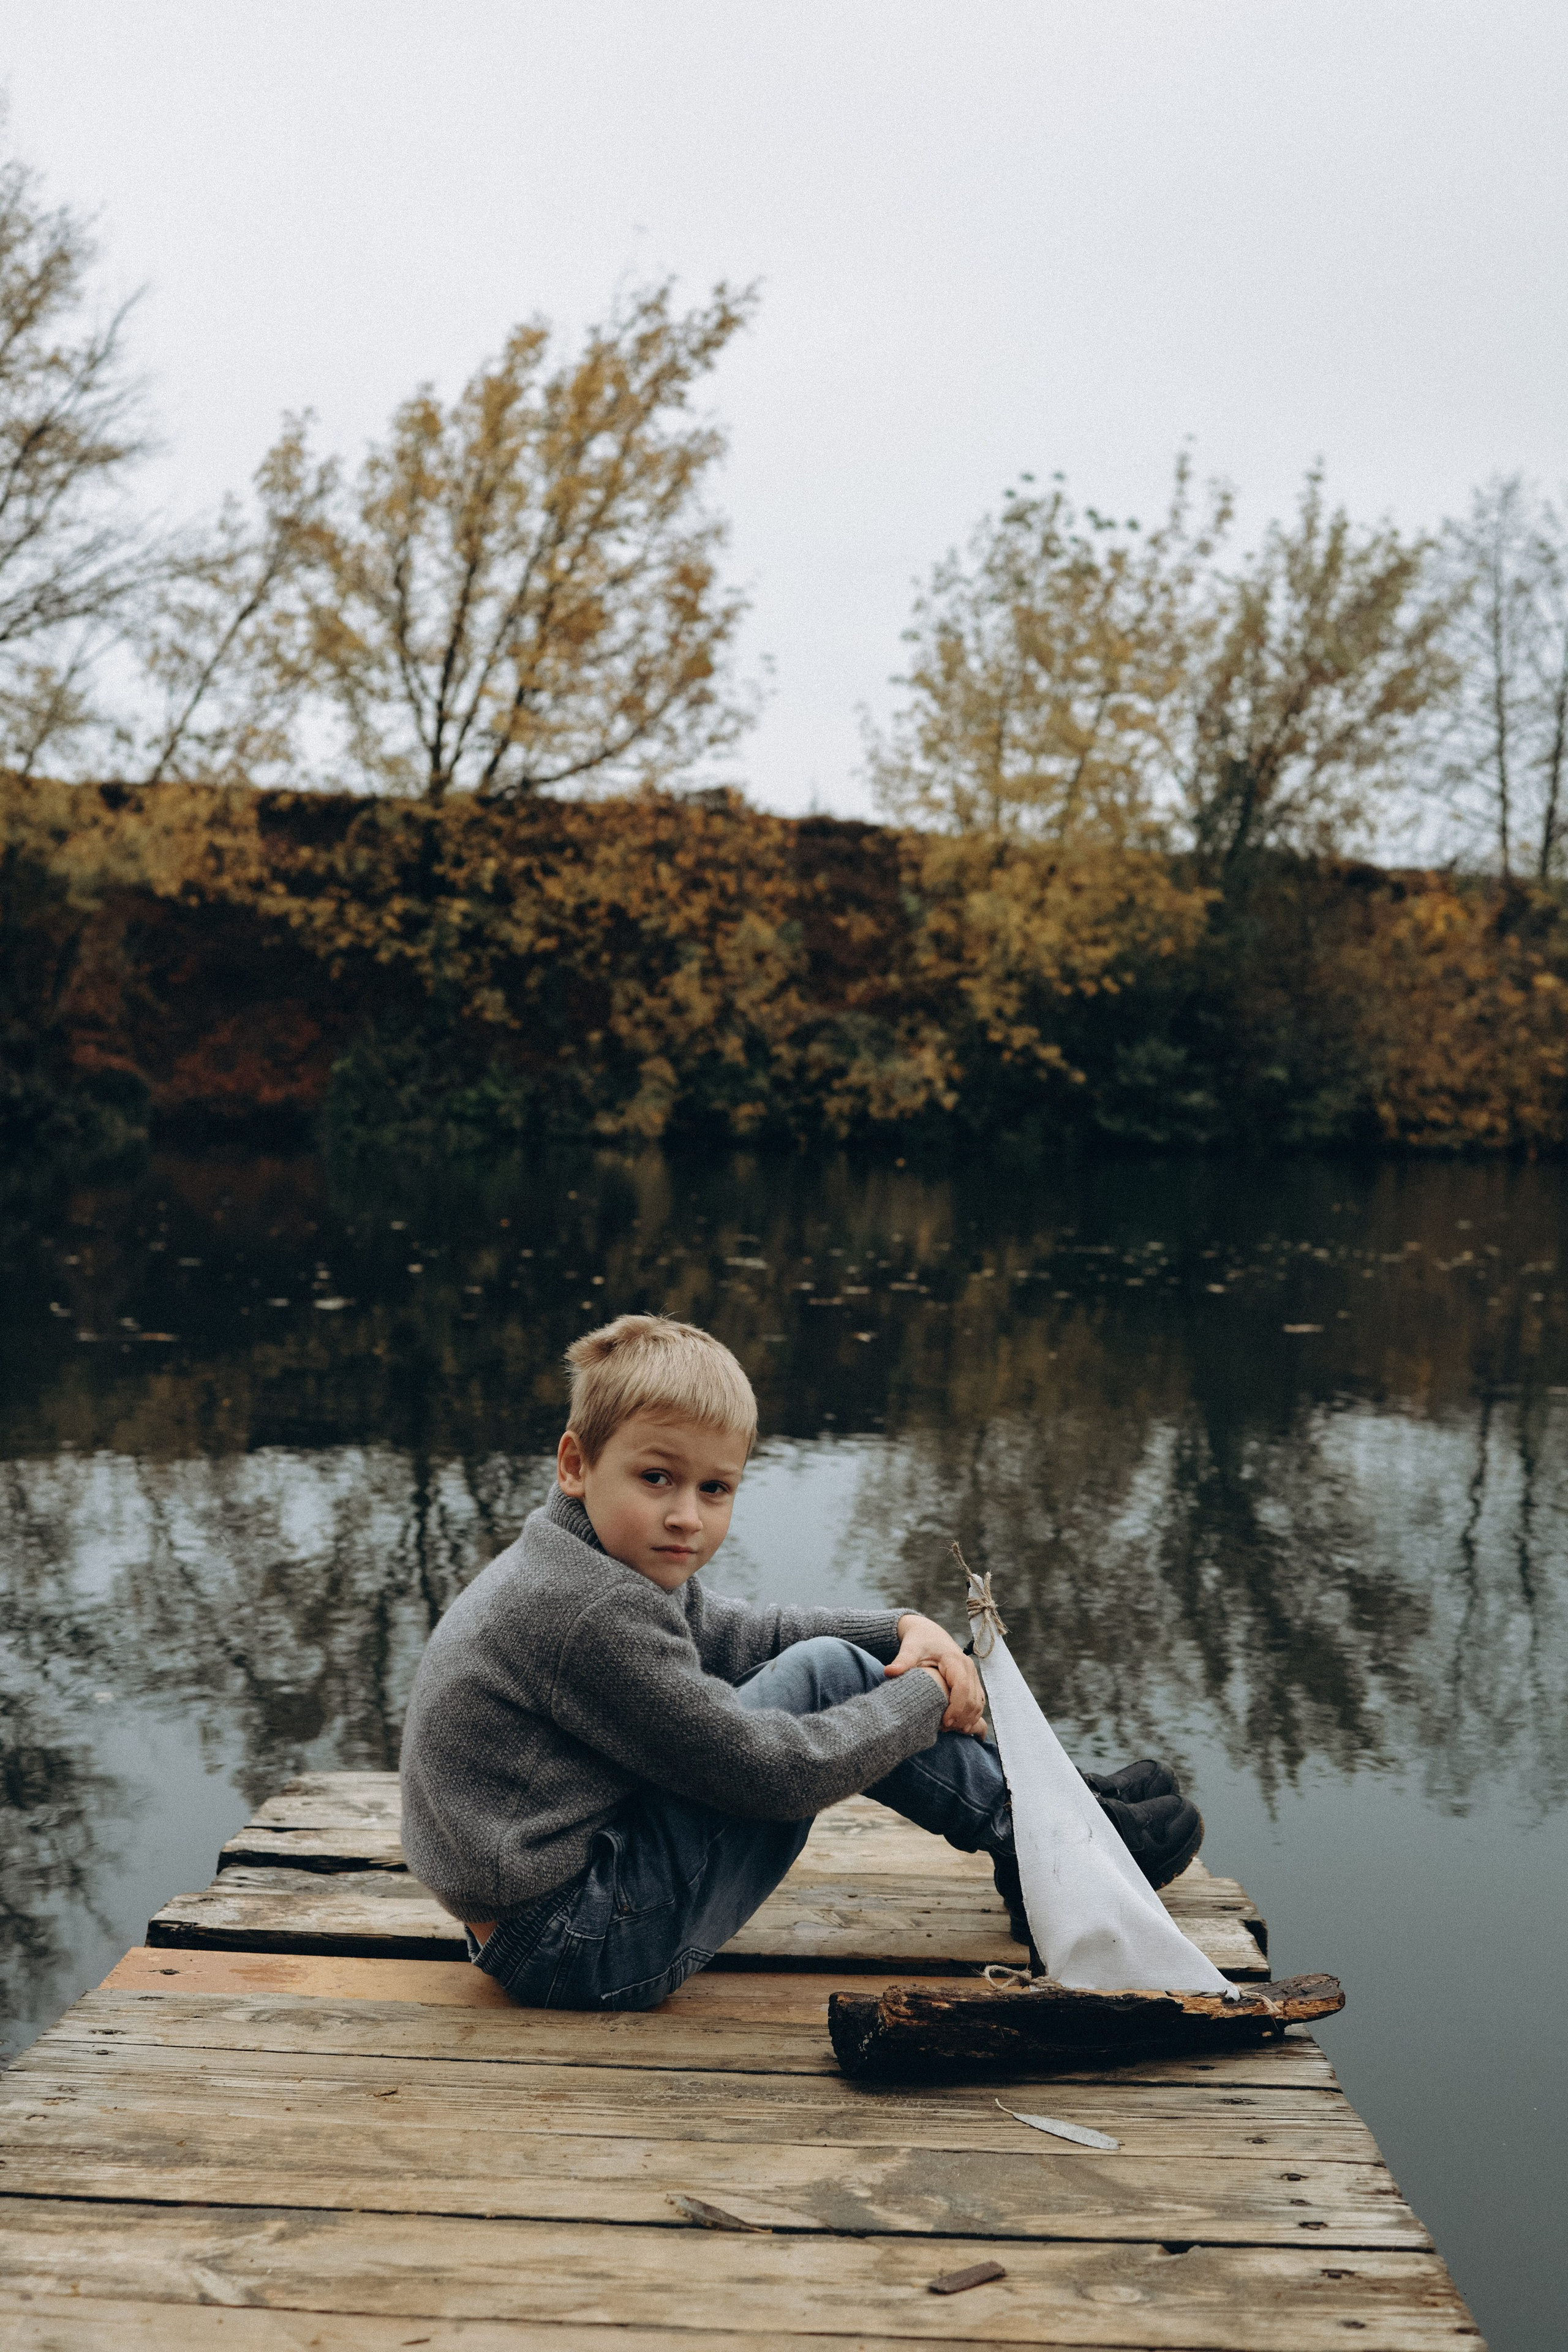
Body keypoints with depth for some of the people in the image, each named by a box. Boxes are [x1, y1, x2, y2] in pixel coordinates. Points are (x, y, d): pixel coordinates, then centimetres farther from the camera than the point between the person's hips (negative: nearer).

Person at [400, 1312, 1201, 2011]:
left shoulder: (596, 1568, 7)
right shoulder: (592, 1616, -24)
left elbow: (746, 1635, 21)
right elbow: (769, 1775, -21)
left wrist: (904, 1630, 6)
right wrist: (921, 1700, -6)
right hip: (580, 1949, -10)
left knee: (814, 1661, 13)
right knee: (825, 1677, -9)